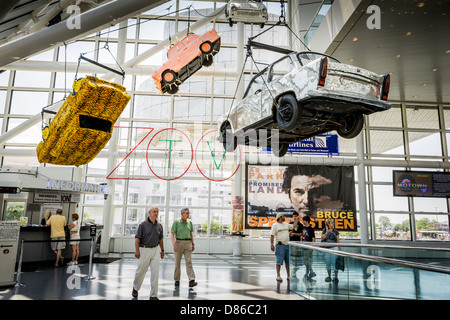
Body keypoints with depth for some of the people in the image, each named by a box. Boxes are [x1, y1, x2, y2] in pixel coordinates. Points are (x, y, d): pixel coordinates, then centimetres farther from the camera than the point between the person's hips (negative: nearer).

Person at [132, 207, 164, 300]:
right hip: (144, 250, -3)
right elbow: (137, 238, -9)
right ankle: (135, 288, 39)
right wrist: (136, 250, -17)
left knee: (155, 272, -2)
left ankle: (153, 295, 6)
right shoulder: (143, 224, -7)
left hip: (156, 250, 3)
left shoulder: (159, 225, 6)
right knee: (141, 271, 10)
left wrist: (162, 250, 16)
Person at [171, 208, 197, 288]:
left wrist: (193, 244, 13)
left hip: (187, 243, 2)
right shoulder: (176, 222, -5)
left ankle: (192, 281, -15)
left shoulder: (190, 222, 7)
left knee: (189, 262, -8)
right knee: (177, 262, 7)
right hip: (179, 243, -2)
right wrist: (174, 244, -21)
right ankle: (177, 280, 21)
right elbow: (172, 234, -9)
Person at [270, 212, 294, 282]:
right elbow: (272, 235, -9)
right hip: (280, 245, -6)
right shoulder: (275, 225, -4)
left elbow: (293, 226, 24)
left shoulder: (286, 224, 15)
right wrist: (271, 244, -16)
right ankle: (278, 276, 4)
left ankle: (288, 276, 18)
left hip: (287, 245, 6)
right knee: (279, 261, -4)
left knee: (288, 261, 10)